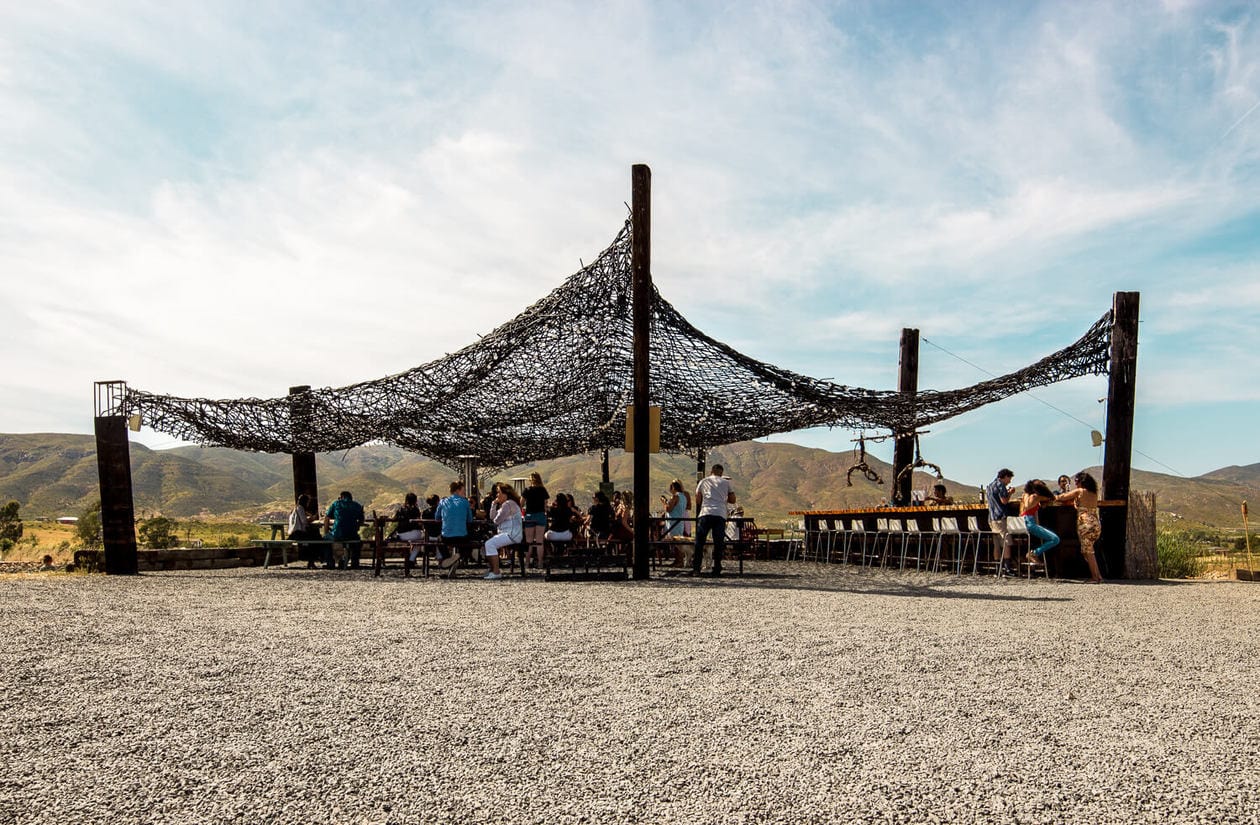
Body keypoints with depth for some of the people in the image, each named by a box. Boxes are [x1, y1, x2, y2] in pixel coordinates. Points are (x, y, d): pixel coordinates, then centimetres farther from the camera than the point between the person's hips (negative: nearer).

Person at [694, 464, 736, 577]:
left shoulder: (703, 481, 15)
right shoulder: (726, 482, 15)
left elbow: (698, 500, 12)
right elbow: (732, 500, 16)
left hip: (705, 513, 0)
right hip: (721, 514, 1)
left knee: (699, 542, 3)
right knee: (718, 543, 4)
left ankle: (696, 568, -1)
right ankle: (717, 569, 2)